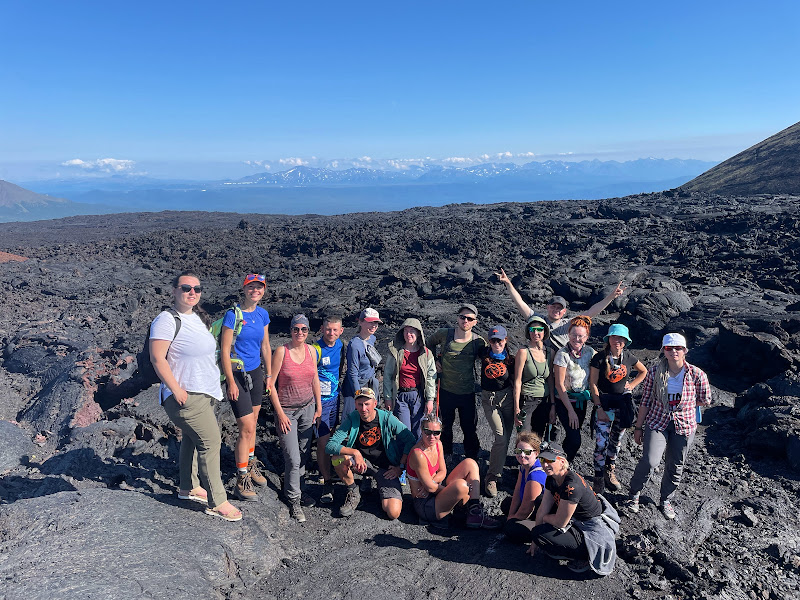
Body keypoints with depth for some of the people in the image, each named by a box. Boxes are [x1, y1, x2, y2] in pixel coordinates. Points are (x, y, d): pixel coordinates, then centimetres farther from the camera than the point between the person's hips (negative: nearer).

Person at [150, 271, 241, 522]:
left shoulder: (198, 317, 11)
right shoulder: (167, 320, -16)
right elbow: (157, 358, -19)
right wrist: (176, 389, -21)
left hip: (205, 393, 9)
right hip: (185, 396, -9)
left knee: (193, 439, 21)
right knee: (210, 442, -9)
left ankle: (188, 487, 38)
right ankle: (217, 502, 1)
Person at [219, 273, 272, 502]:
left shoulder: (263, 314, 5)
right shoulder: (233, 315, -14)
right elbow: (224, 351, -14)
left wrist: (269, 375, 12)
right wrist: (231, 383, -15)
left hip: (255, 373, 6)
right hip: (237, 375, -6)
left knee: (252, 423, 17)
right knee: (246, 428, -7)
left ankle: (251, 466, 34)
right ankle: (241, 481, 5)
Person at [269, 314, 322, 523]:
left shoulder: (311, 350, 2)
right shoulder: (281, 351, -13)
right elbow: (271, 384, -11)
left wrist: (318, 406, 13)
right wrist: (280, 414, -12)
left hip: (307, 407, 5)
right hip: (286, 410, -5)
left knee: (304, 453, 9)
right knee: (293, 458, -6)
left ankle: (294, 488, 27)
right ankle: (294, 500, 9)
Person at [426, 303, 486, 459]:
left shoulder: (479, 342, -9)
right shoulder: (444, 334, -10)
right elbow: (430, 344, 13)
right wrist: (434, 361, 3)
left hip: (468, 393, 0)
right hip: (446, 391, 1)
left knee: (470, 429, 9)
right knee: (446, 425, 18)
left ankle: (472, 461, 29)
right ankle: (445, 457, 39)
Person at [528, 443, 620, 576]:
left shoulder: (571, 485, -30)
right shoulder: (552, 479, -1)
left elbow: (560, 522, -22)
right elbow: (543, 509, 4)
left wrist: (545, 517, 0)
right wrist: (535, 542, 8)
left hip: (595, 533, -9)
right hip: (578, 521, 9)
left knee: (538, 534, -16)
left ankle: (586, 557, -4)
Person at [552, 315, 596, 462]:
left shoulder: (590, 352, -3)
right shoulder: (563, 354, -17)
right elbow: (559, 384, -16)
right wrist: (570, 410, -15)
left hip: (582, 401, 5)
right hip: (565, 402, -5)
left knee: (572, 436, 16)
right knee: (575, 441, -11)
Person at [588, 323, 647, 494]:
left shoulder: (628, 357, 0)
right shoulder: (600, 358, -11)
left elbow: (643, 371, 20)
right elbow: (593, 384, -10)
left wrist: (632, 385, 6)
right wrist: (599, 408, -14)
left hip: (623, 402, 4)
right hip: (604, 402, -4)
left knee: (617, 439, 14)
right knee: (602, 442, -8)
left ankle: (610, 470, 33)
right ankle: (599, 477, 6)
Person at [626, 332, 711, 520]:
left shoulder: (697, 374, -10)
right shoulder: (655, 371, -9)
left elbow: (705, 401, 6)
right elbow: (645, 401, -1)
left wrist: (683, 403, 0)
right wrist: (638, 427, 2)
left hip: (684, 425, 1)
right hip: (657, 422, -1)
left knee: (676, 466, 11)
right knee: (650, 461, -14)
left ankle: (666, 500, 36)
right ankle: (634, 493, 12)